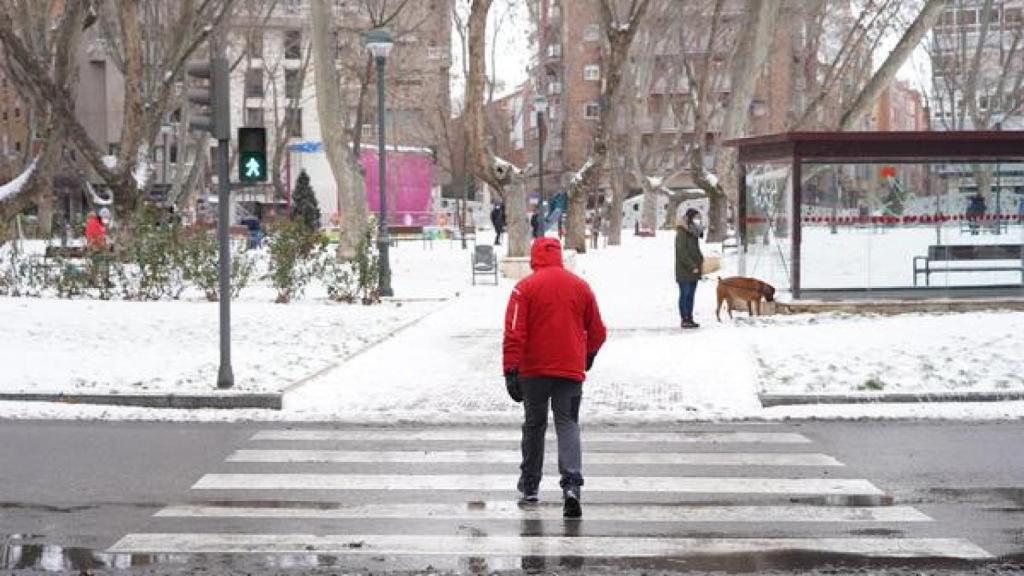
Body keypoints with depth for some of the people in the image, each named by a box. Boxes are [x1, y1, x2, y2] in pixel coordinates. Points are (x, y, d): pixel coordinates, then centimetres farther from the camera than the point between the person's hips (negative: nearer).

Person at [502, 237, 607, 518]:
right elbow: (597, 332, 12)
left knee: (534, 424, 14)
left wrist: (511, 371, -10)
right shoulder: (580, 286, 5)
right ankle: (571, 483, -19)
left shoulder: (525, 287, -5)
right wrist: (588, 355, 31)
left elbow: (514, 334, -11)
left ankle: (529, 485, 24)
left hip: (534, 370, -1)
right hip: (571, 369, 1)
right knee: (568, 424, 1)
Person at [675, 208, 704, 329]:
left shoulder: (693, 233, 16)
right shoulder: (682, 233, -11)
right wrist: (692, 266, -18)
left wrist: (700, 261, 7)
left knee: (691, 295, 10)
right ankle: (684, 320, -3)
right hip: (684, 271, -8)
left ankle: (689, 318, 14)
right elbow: (682, 253, -17)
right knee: (685, 294, -5)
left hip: (693, 271, 8)